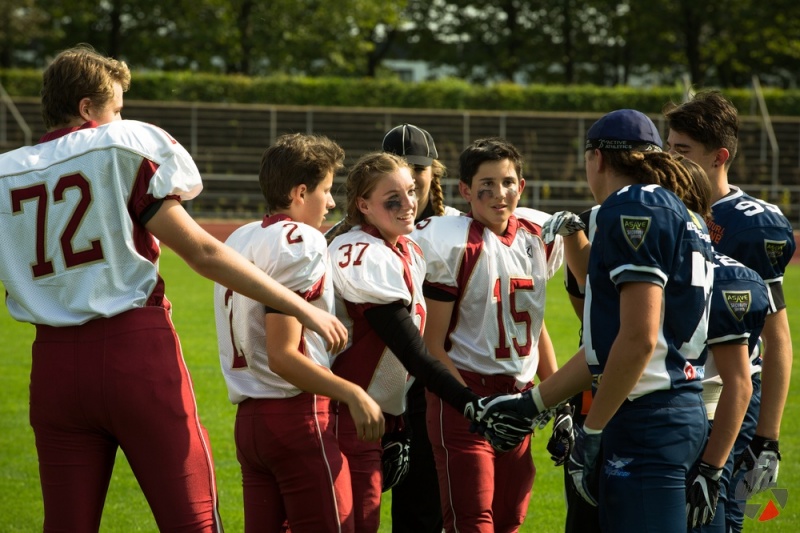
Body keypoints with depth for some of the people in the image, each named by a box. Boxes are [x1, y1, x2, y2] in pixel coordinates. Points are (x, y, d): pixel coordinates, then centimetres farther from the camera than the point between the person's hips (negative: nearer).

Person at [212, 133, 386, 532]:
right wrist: (353, 394, -14)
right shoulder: (300, 244, -12)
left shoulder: (239, 241, 15)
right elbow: (283, 355, -18)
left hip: (248, 417, 9)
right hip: (297, 414, -9)